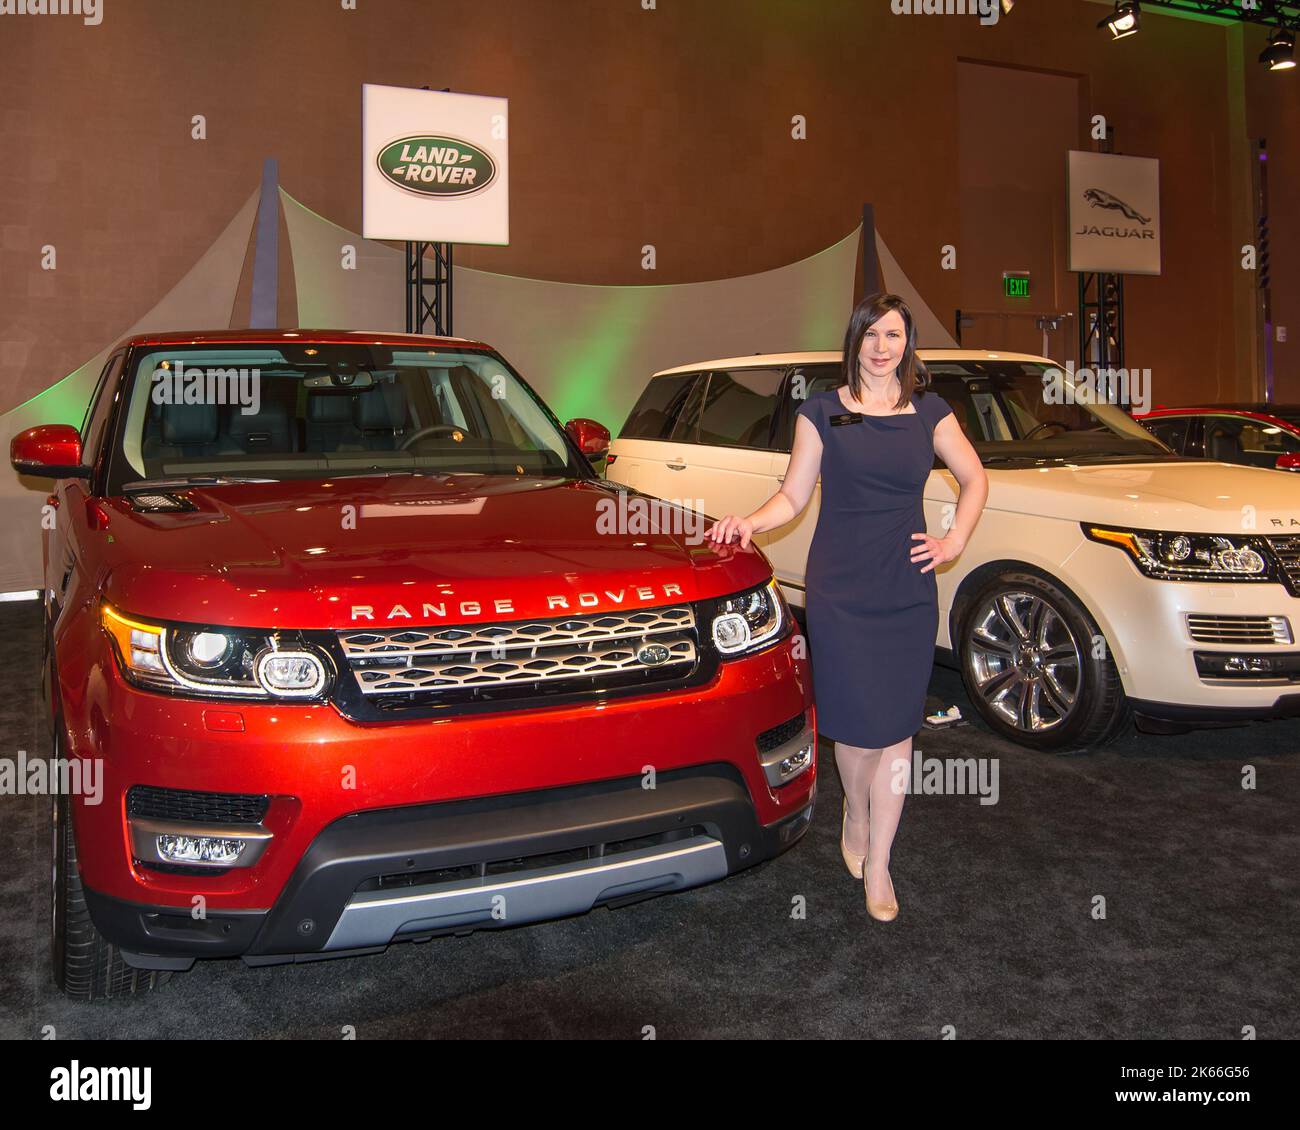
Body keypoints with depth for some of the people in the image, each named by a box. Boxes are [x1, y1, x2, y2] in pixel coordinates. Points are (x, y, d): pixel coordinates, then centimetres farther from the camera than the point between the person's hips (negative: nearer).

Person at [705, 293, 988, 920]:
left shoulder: (929, 411, 7)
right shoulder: (822, 410, 2)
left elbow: (974, 477, 19)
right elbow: (793, 496, 3)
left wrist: (955, 540, 6)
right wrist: (749, 522, -16)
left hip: (909, 591, 2)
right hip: (840, 591, -2)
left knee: (897, 727, 3)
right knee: (859, 721, 1)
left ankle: (877, 866, 13)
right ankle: (856, 815, 33)